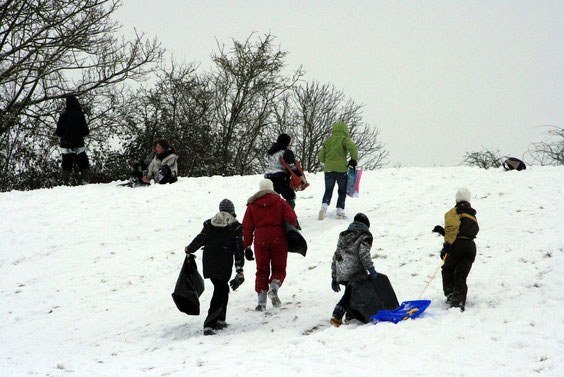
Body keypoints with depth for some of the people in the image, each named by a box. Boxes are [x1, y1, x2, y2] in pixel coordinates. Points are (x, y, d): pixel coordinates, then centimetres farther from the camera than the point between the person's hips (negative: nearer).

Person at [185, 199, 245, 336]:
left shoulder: (209, 223, 10)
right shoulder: (236, 227, 3)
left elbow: (199, 239, 9)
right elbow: (238, 249, -2)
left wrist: (189, 249, 28)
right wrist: (240, 270, -2)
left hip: (208, 262, 4)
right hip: (224, 263, -4)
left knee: (222, 288, 20)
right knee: (219, 292, -2)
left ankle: (220, 320, 21)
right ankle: (209, 324, -14)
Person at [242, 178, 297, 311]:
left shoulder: (252, 205, 8)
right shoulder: (280, 202, 3)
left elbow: (247, 227, 6)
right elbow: (291, 219, -7)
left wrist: (247, 246, 10)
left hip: (261, 240, 1)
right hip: (278, 239, -1)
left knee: (262, 270, 7)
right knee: (279, 269, 9)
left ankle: (261, 301, -2)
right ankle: (273, 288, -20)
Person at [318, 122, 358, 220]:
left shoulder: (328, 141, 14)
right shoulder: (344, 139, 0)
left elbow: (321, 156, 15)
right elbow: (352, 148, -18)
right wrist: (354, 160, -5)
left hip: (328, 169, 3)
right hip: (341, 168, -3)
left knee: (328, 190, 8)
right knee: (342, 191, 9)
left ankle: (324, 207, -15)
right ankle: (340, 212, 5)